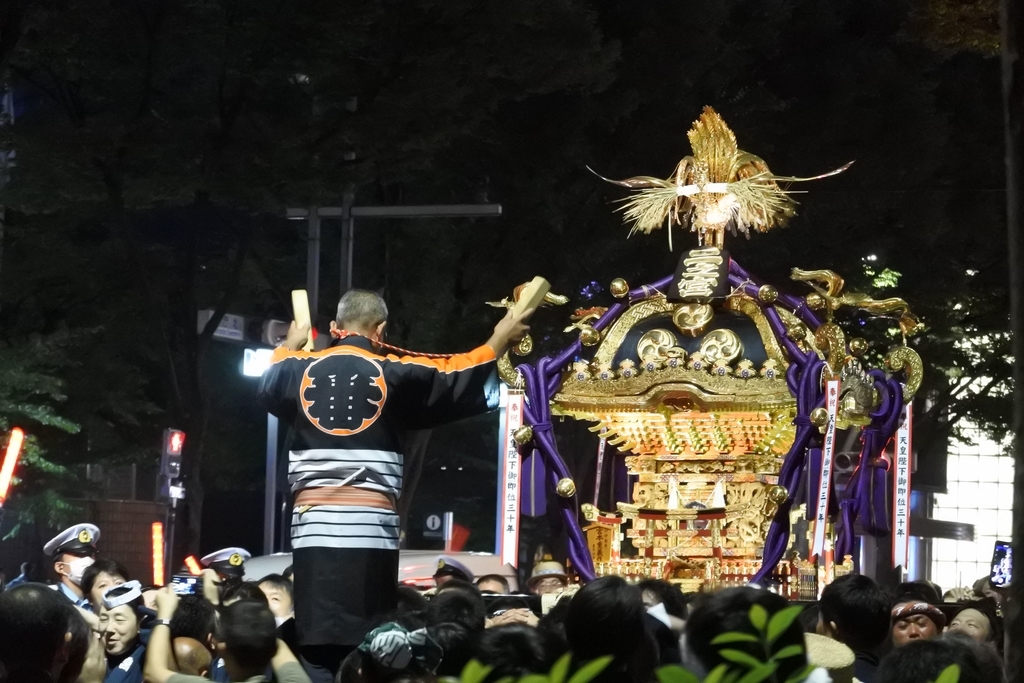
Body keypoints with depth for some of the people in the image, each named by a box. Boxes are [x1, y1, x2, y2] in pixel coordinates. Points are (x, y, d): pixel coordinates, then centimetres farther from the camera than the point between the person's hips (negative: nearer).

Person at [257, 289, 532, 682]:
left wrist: (290, 346, 51)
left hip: (314, 524, 2)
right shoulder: (394, 374, 3)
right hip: (369, 526, -2)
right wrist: (500, 340, 28)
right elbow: (461, 378, 12)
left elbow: (268, 385, 33)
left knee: (315, 646, -1)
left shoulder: (302, 369, 10)